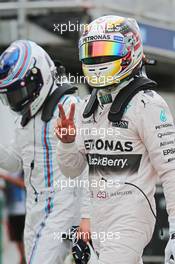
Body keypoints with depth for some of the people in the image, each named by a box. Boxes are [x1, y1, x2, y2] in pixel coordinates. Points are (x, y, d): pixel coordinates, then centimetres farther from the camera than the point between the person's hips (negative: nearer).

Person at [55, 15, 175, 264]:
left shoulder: (147, 105, -12)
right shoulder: (89, 106, 12)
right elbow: (73, 170, 16)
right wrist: (67, 142, -7)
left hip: (131, 217, -8)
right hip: (100, 216, 8)